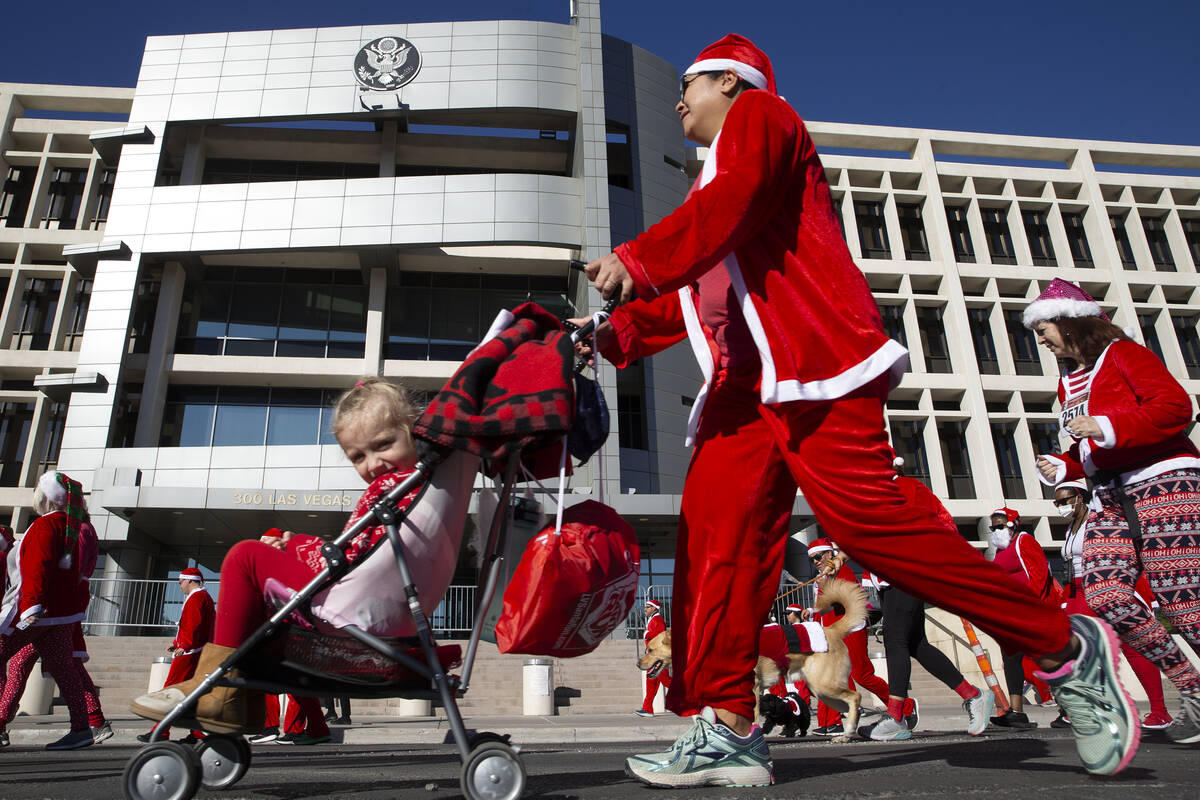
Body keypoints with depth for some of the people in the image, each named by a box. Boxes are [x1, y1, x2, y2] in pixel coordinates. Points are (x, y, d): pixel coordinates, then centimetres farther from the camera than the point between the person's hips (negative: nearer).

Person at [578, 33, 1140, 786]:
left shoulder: (759, 114, 11)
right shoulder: (716, 177, 35)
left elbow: (728, 208, -11)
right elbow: (692, 295, 29)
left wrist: (635, 261, -11)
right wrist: (615, 332, 17)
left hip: (812, 357, -9)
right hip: (745, 378, 9)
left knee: (864, 517, -17)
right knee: (715, 531, -5)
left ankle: (1069, 645, -1)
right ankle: (727, 729, -4)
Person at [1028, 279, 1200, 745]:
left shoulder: (1123, 354, 0)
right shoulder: (1067, 382, 23)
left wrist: (1107, 427, -20)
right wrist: (1061, 468, 10)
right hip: (1111, 496, 7)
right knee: (1104, 596, -10)